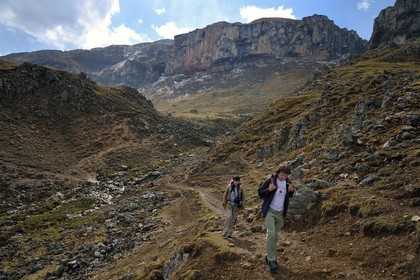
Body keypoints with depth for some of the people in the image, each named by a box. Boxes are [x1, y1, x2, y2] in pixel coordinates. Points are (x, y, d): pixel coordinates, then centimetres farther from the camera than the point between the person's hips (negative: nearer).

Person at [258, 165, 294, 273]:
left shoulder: (288, 182, 0)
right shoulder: (270, 180, -13)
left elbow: (289, 196, 15)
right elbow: (260, 192, -7)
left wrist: (291, 190, -8)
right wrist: (269, 189, -25)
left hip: (280, 212, 5)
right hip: (270, 211, -5)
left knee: (276, 235, 11)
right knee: (271, 234, -15)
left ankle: (269, 255, 26)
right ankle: (271, 260, -8)